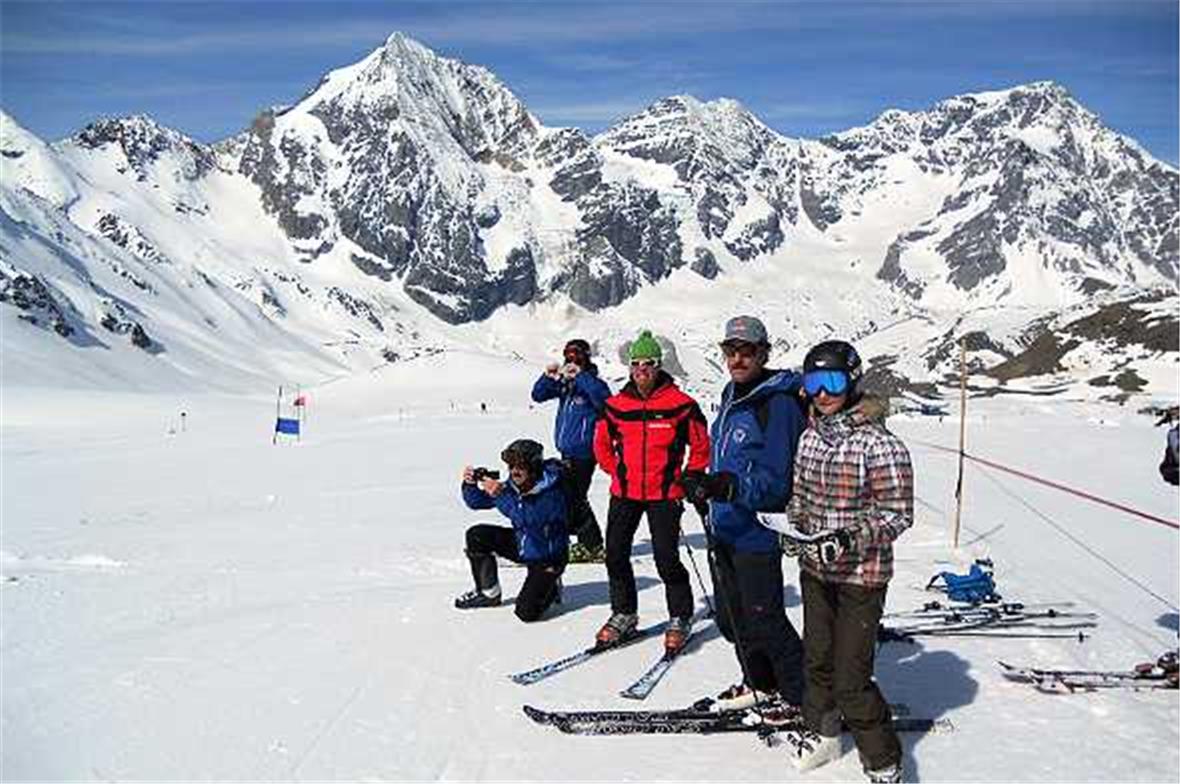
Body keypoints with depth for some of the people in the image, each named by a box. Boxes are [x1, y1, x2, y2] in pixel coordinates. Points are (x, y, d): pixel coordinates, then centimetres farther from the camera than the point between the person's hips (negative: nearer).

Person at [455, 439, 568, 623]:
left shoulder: (551, 492, -27)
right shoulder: (513, 485, -8)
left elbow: (528, 519, -42)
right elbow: (476, 502, -2)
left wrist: (500, 494, -47)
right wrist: (471, 484, -23)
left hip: (547, 558, -6)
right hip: (522, 545, 7)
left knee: (526, 612, -19)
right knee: (476, 536, -10)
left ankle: (550, 587, 15)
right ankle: (488, 593, 9)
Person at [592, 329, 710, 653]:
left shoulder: (680, 405, -8)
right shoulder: (615, 405, 1)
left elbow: (702, 445, 2)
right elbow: (602, 444, 17)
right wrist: (617, 472, 11)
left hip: (664, 495, -4)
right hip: (625, 493, 4)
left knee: (666, 559, -6)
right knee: (615, 554, 5)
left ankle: (680, 619, 13)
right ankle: (623, 614, 22)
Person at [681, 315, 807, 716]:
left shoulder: (777, 403, -18)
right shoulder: (732, 396, 10)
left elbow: (775, 481, -23)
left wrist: (725, 486, -34)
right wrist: (703, 487, 14)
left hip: (756, 531, -9)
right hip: (724, 529, 9)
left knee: (763, 620, -1)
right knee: (730, 616, 19)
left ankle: (805, 697, 16)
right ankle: (760, 682, 38)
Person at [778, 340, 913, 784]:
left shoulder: (879, 444, -17)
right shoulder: (809, 437, 4)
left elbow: (897, 514, -15)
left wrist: (849, 539, -25)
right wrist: (795, 526, -1)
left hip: (861, 575, -6)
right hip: (814, 569, 7)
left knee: (850, 679, -3)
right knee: (817, 659, 21)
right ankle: (821, 733, 42)